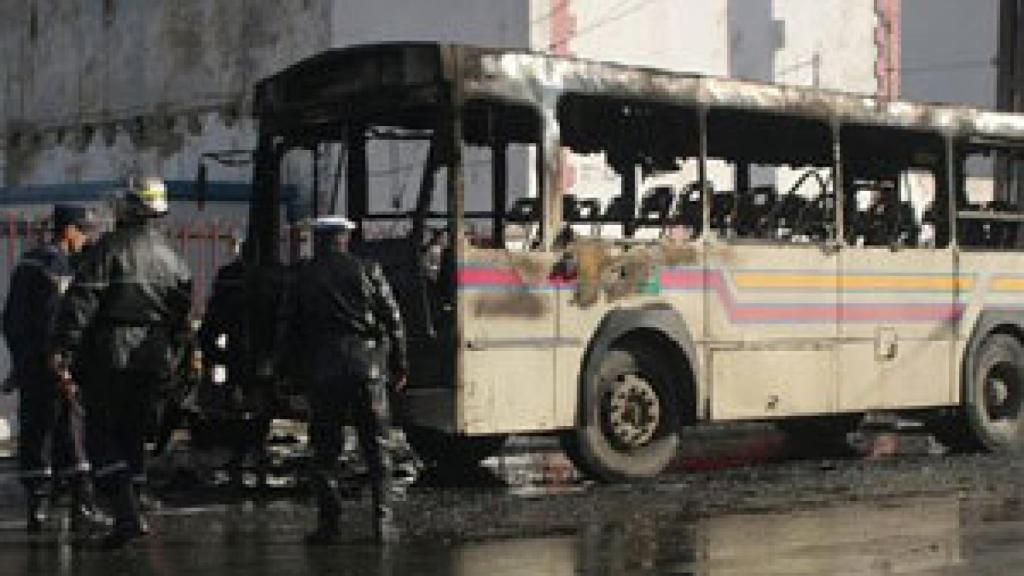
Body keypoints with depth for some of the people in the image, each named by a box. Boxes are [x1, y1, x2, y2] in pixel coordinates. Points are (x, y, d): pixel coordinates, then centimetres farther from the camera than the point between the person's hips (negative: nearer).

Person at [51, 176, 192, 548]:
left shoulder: (109, 248, -9)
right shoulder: (171, 257, 9)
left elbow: (81, 301, -15)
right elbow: (184, 312, 13)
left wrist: (63, 347, -15)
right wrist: (173, 354, 22)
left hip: (110, 354, -5)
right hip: (153, 358, 5)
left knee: (103, 434, -3)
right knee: (134, 433, 15)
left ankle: (128, 514, -15)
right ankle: (127, 507, 20)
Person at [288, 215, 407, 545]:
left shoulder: (304, 277, 4)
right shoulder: (366, 270, 2)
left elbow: (294, 328, 9)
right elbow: (392, 320, 2)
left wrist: (301, 368, 20)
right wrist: (398, 366, 9)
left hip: (322, 369, 0)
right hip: (367, 364, 0)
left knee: (325, 449, 7)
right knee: (377, 448, 6)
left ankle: (328, 522, 4)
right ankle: (383, 521, 3)